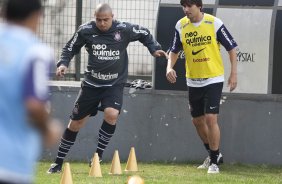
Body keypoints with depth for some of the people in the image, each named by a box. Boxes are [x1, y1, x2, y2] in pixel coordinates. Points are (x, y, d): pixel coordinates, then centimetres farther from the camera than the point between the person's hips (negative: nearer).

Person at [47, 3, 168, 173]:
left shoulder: (124, 29, -12)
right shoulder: (86, 30, -10)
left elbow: (145, 34, 7)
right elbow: (70, 48, 4)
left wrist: (154, 49, -5)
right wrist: (63, 63, -11)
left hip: (115, 84, -1)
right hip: (92, 83, 1)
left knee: (111, 114, -28)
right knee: (76, 122, 6)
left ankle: (99, 154, -9)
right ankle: (59, 162, 19)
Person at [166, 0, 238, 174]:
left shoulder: (214, 23, -12)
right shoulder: (181, 26, -1)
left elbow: (232, 47, -4)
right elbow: (175, 50, 11)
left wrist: (234, 74, -9)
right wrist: (170, 67, -8)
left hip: (213, 79, -5)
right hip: (193, 80, 5)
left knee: (211, 118, -14)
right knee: (197, 120, 14)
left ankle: (214, 161, -3)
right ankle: (214, 154, 35)